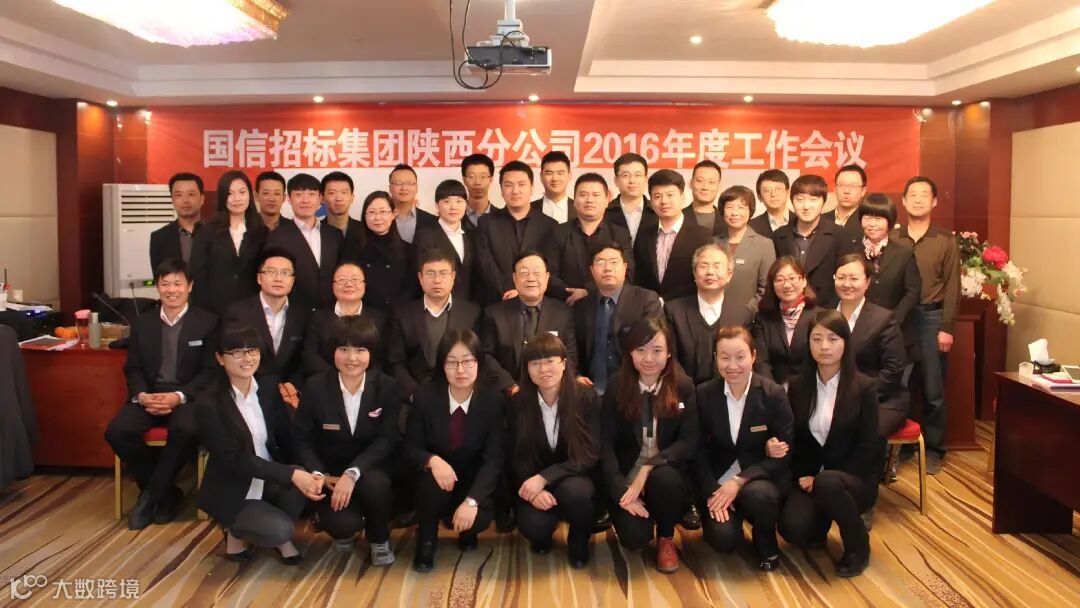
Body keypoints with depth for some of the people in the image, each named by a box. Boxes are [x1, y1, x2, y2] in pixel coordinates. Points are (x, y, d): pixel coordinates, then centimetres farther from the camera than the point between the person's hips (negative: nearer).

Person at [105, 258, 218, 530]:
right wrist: (141, 395, -12)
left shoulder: (207, 322, 3)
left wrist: (179, 396, -19)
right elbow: (133, 369, 11)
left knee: (186, 430, -36)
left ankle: (151, 494, -12)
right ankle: (165, 492, -7)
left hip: (188, 397, -3)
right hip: (148, 395, 4)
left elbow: (210, 371, -3)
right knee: (116, 431, -25)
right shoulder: (142, 323, 14)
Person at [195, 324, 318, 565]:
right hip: (232, 493, -5)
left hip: (270, 481, 5)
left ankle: (281, 537, 3)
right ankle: (236, 532, 8)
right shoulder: (208, 404, -17)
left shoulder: (270, 387, -1)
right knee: (280, 529, -26)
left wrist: (305, 473, -22)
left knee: (306, 481, -26)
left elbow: (286, 440, -3)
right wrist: (291, 474, -29)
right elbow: (233, 460, -21)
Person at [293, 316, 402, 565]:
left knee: (375, 483, -35)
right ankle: (344, 531, 14)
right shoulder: (315, 387, -10)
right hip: (330, 474, 0)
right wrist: (318, 474, -23)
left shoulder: (387, 387, -10)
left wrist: (352, 473, -29)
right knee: (342, 523, -28)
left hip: (370, 470, 1)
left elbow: (387, 440, -16)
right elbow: (301, 439, -5)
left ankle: (379, 540, -2)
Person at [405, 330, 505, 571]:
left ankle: (466, 529, 11)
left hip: (474, 482, 0)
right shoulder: (425, 397, -13)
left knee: (479, 517, -29)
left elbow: (494, 458, -19)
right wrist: (432, 460, -32)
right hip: (437, 480, 0)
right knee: (432, 478, -34)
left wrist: (472, 501, -33)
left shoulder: (493, 401, -15)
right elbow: (411, 448, -8)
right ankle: (426, 540, -5)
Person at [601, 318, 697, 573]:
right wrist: (622, 491, -20)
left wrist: (649, 467, -24)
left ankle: (666, 538, -4)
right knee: (634, 538, -23)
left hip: (667, 473, 0)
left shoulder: (683, 386, -4)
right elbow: (605, 444, -8)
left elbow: (689, 442, -10)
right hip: (628, 476, 0)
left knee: (663, 478, -35)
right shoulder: (616, 387, -5)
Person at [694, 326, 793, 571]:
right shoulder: (704, 394, -6)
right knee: (721, 538, -22)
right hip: (719, 480, 1)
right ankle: (731, 511, 16)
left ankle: (767, 544, -2)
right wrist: (712, 491, -16)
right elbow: (699, 450, -1)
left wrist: (739, 481, -21)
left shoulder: (774, 394, -11)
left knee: (757, 494, -36)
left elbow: (784, 453, -11)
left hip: (761, 477, -1)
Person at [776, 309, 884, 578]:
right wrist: (802, 476, -13)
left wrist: (822, 477, -15)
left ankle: (858, 544, -8)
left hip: (853, 478, -2)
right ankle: (821, 522, 13)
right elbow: (795, 438, 7)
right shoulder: (798, 386, 3)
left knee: (827, 484, -37)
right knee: (792, 529, -26)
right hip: (810, 477, 2)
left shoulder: (863, 387, -7)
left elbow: (868, 447, -9)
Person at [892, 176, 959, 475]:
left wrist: (947, 327, -6)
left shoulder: (946, 240, 2)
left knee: (933, 391, 5)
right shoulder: (892, 239, 4)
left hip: (931, 318, -1)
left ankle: (933, 448, 19)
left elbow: (952, 287, -1)